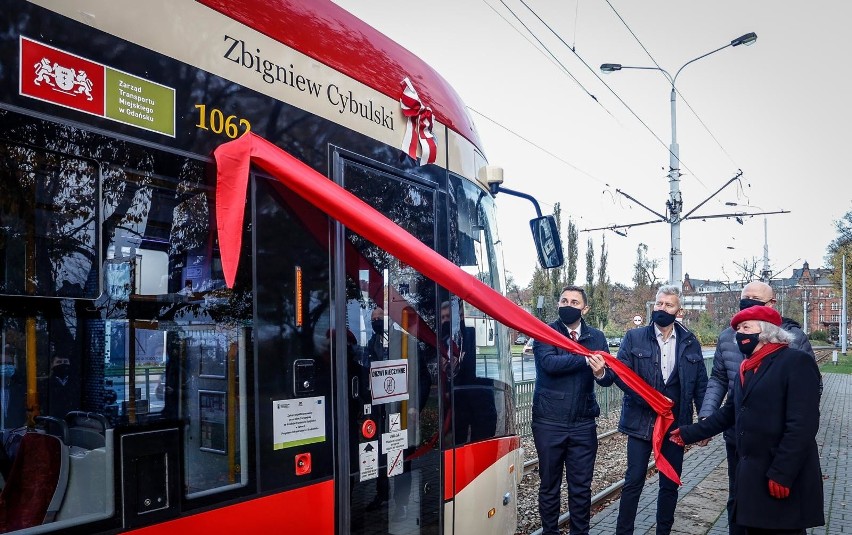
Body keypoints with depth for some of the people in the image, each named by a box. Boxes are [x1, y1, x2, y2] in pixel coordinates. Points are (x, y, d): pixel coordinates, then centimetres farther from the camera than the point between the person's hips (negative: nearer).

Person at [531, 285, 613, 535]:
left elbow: (609, 377, -4)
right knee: (549, 485, 10)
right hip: (549, 422, -2)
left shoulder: (596, 337, 7)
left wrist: (601, 372, -26)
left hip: (583, 423, 2)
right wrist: (585, 359, -22)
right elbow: (550, 363, -20)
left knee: (581, 486, 9)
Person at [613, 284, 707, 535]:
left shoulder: (690, 342, 5)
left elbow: (700, 384, 6)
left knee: (670, 484, 12)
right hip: (641, 420, -2)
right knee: (633, 481, 2)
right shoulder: (634, 337, -2)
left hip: (676, 422, 2)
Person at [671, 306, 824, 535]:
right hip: (750, 474, 8)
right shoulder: (747, 368, 15)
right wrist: (689, 433, 16)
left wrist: (782, 473, -22)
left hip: (784, 479, -8)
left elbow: (802, 424, -19)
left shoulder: (796, 361, -12)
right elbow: (728, 413, 19)